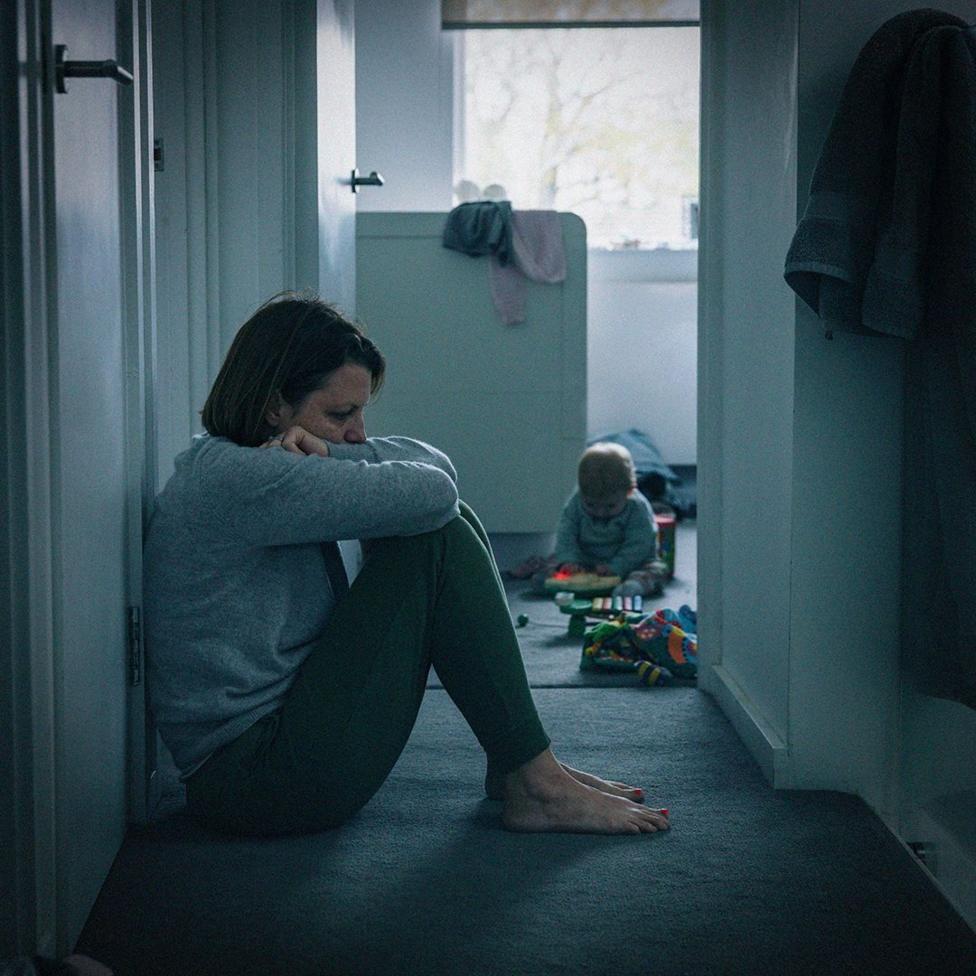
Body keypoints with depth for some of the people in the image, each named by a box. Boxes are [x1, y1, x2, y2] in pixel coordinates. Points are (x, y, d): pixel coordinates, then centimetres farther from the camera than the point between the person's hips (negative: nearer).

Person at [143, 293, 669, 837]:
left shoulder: (238, 465, 14)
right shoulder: (235, 478, -18)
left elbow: (433, 463, 10)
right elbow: (428, 492, -21)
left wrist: (329, 454, -8)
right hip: (253, 776, -11)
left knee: (450, 523, 6)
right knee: (437, 537, -15)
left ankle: (516, 765, 5)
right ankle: (536, 786, -10)